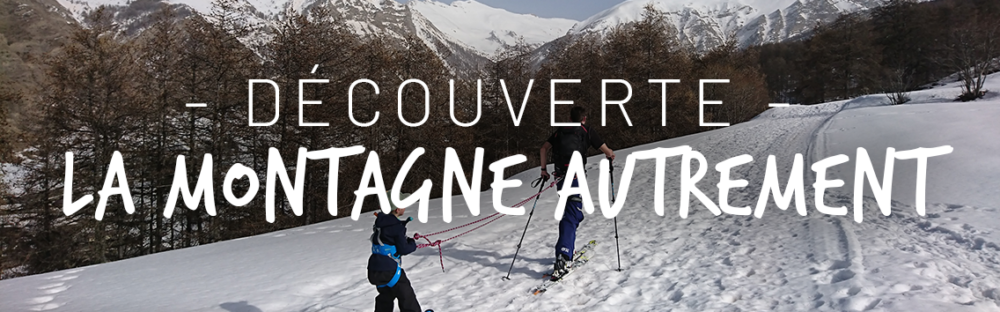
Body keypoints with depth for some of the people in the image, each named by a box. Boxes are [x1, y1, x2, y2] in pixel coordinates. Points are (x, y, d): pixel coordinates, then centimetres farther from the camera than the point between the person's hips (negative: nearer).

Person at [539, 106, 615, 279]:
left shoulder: (560, 131, 16)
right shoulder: (587, 131, 5)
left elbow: (544, 147, 6)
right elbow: (607, 151, 5)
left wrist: (543, 169, 12)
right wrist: (610, 155, 27)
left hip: (560, 177, 4)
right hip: (576, 178, -4)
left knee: (568, 214, 20)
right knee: (571, 217, -7)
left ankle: (567, 252, 24)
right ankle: (563, 257, -21)